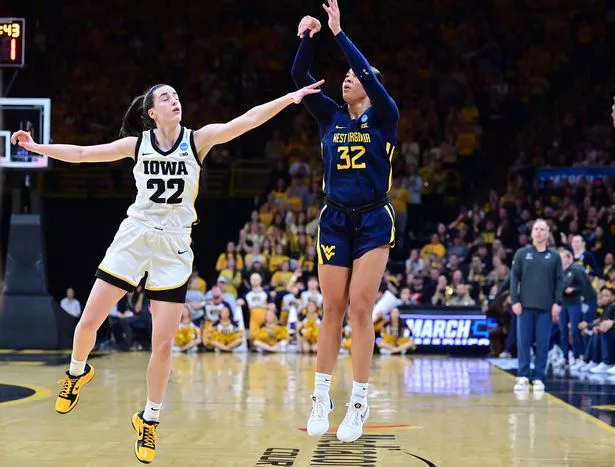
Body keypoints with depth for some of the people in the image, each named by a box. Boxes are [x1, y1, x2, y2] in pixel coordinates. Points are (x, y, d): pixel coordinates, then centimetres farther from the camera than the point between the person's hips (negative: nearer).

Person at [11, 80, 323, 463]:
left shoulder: (198, 140, -3)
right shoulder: (137, 144, 2)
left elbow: (246, 121, -15)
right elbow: (81, 154, 8)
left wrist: (289, 98, -26)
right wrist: (36, 147, 5)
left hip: (173, 248, -1)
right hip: (133, 238, 1)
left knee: (163, 345, -3)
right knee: (88, 322, -1)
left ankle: (149, 419, 16)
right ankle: (78, 372, 32)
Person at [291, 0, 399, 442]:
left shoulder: (384, 118, -2)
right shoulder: (331, 118, 8)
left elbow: (369, 74, -18)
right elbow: (300, 77, 0)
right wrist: (307, 37, -13)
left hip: (373, 222, -3)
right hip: (335, 221, 3)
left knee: (361, 310, -6)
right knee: (333, 310, 4)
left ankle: (359, 403, -1)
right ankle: (322, 397, 11)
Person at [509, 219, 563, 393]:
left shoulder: (554, 256, 7)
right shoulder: (522, 253, 6)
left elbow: (559, 280, 7)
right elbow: (514, 277, 5)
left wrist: (557, 302, -2)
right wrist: (515, 300, -3)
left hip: (546, 307, 0)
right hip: (525, 306, 0)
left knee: (543, 345, 1)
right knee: (523, 343, 0)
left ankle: (539, 379, 7)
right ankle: (523, 377, 5)